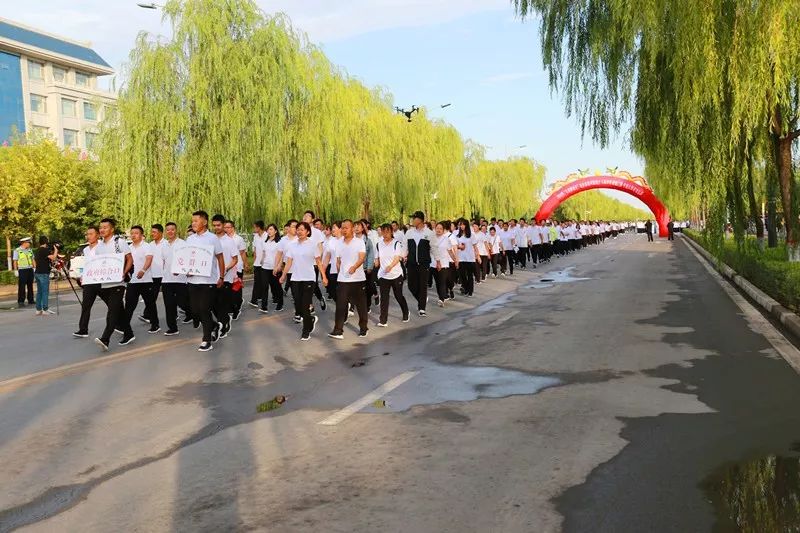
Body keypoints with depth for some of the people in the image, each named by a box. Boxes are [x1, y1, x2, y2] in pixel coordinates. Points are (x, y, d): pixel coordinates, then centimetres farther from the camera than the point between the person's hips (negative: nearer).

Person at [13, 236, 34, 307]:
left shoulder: (30, 250, 12)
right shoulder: (17, 250, -4)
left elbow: (32, 259, 15)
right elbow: (15, 261, -5)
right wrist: (15, 270, -10)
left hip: (30, 269, 5)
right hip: (22, 270, -5)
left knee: (30, 285, 9)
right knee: (22, 287, -6)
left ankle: (30, 300, 17)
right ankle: (20, 302, -3)